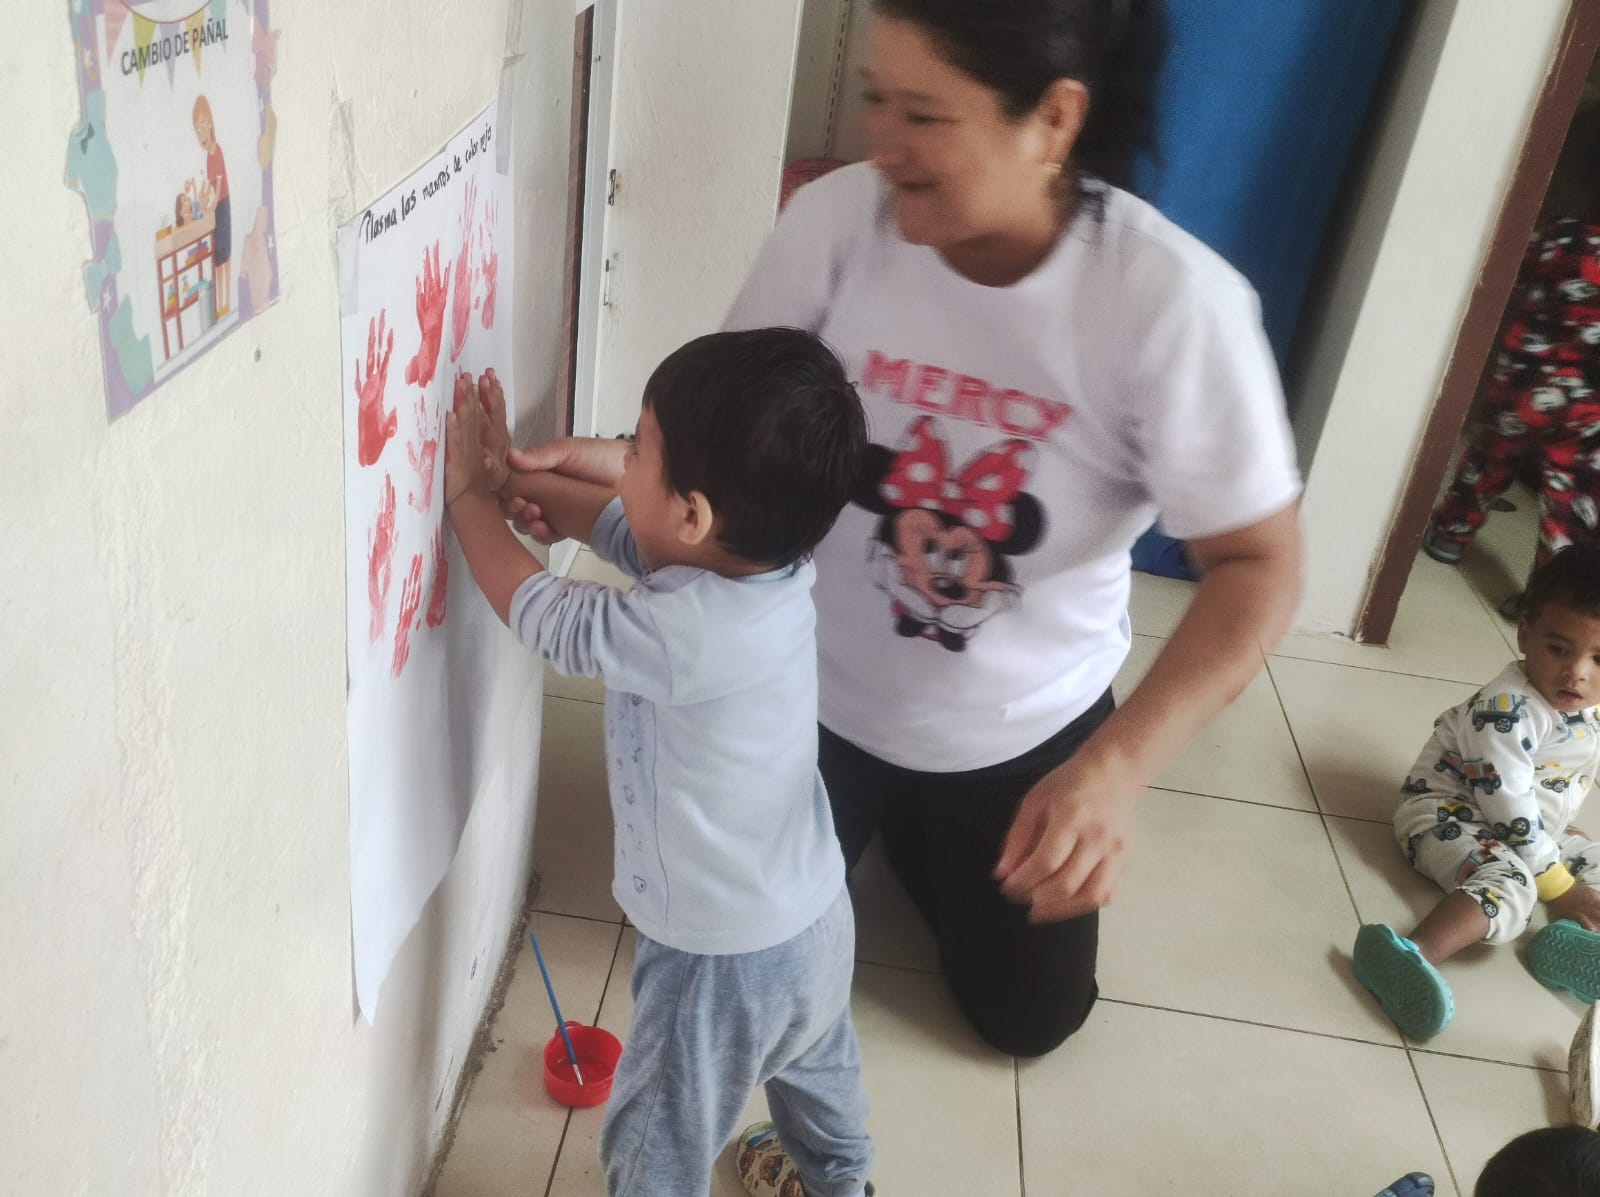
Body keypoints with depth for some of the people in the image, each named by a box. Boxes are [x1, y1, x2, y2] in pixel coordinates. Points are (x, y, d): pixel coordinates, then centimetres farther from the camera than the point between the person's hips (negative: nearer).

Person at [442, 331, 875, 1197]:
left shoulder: (686, 632, -37)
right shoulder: (769, 560, -13)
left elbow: (537, 611, -21)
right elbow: (621, 527, 5)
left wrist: (469, 491, -8)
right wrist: (515, 472, 1)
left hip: (727, 958, -9)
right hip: (813, 919, 9)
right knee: (817, 1066, 36)